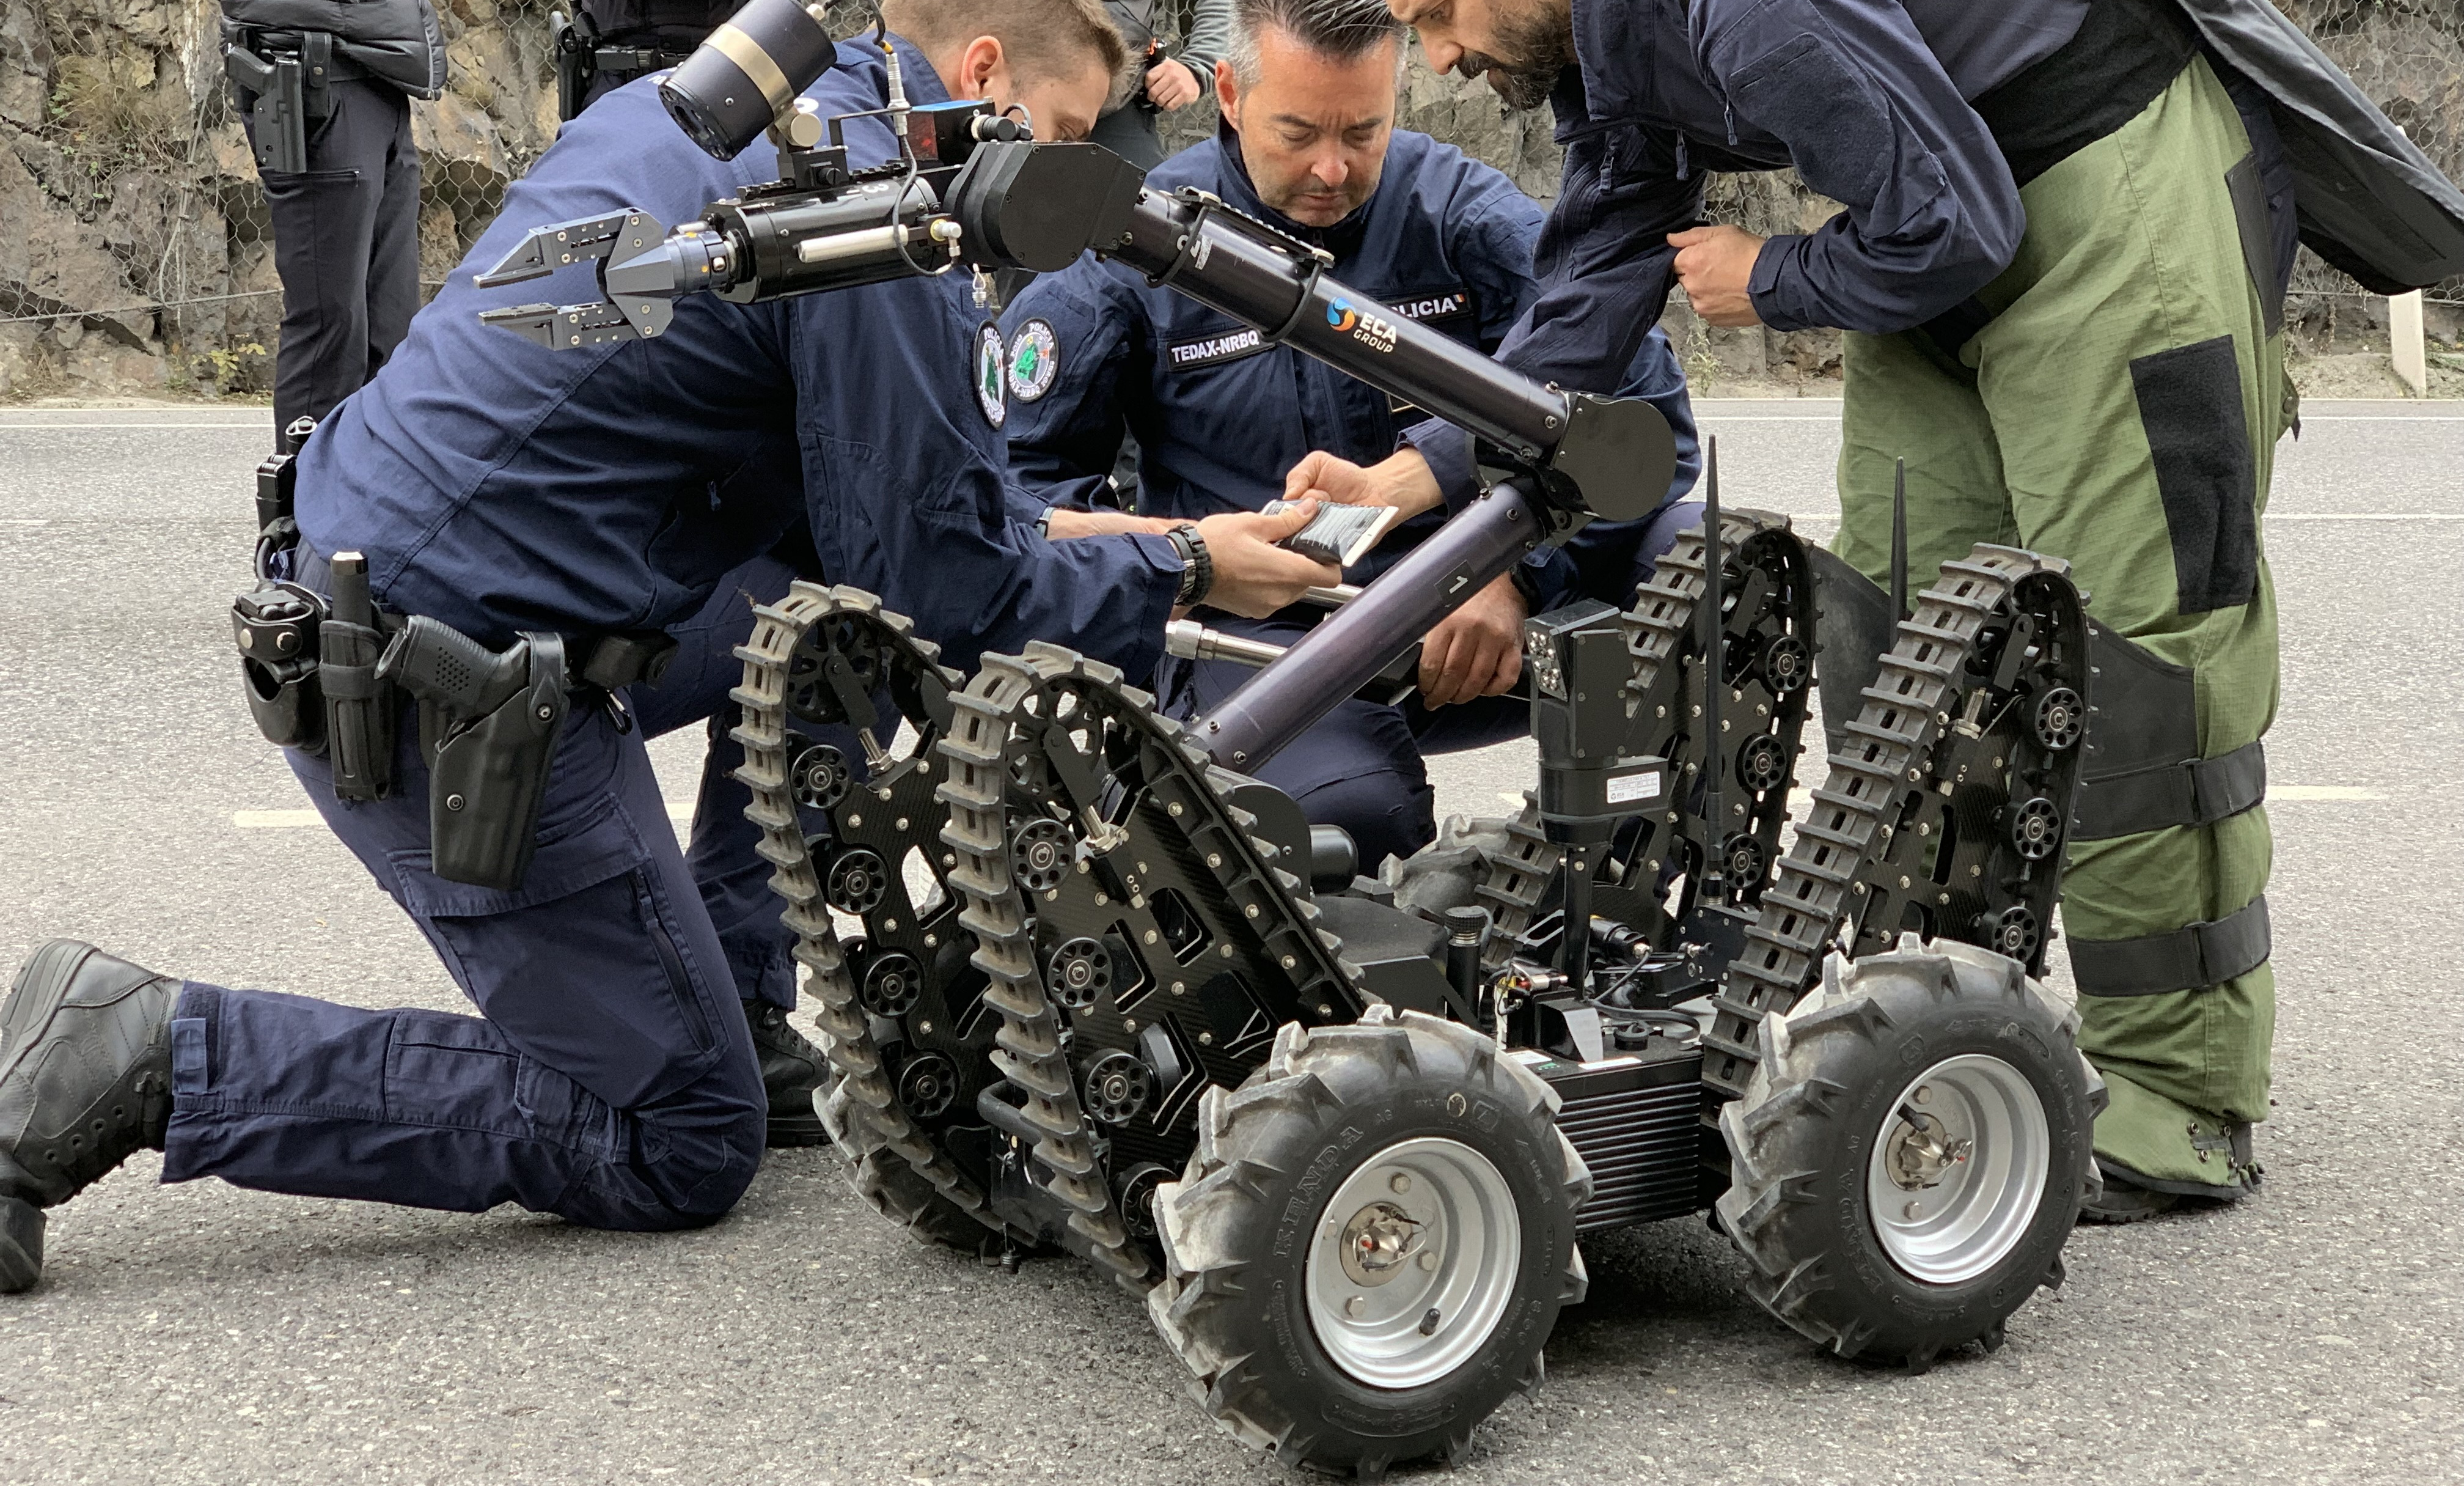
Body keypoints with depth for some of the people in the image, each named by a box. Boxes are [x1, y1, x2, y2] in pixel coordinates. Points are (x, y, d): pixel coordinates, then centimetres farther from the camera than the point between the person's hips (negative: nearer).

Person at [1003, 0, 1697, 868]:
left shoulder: (1466, 213, 0)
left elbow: (1642, 405, -6)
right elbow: (1019, 471, 2)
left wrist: (1517, 574, -21)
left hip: (1474, 610, 2)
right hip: (1263, 629, -2)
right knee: (1346, 812, -36)